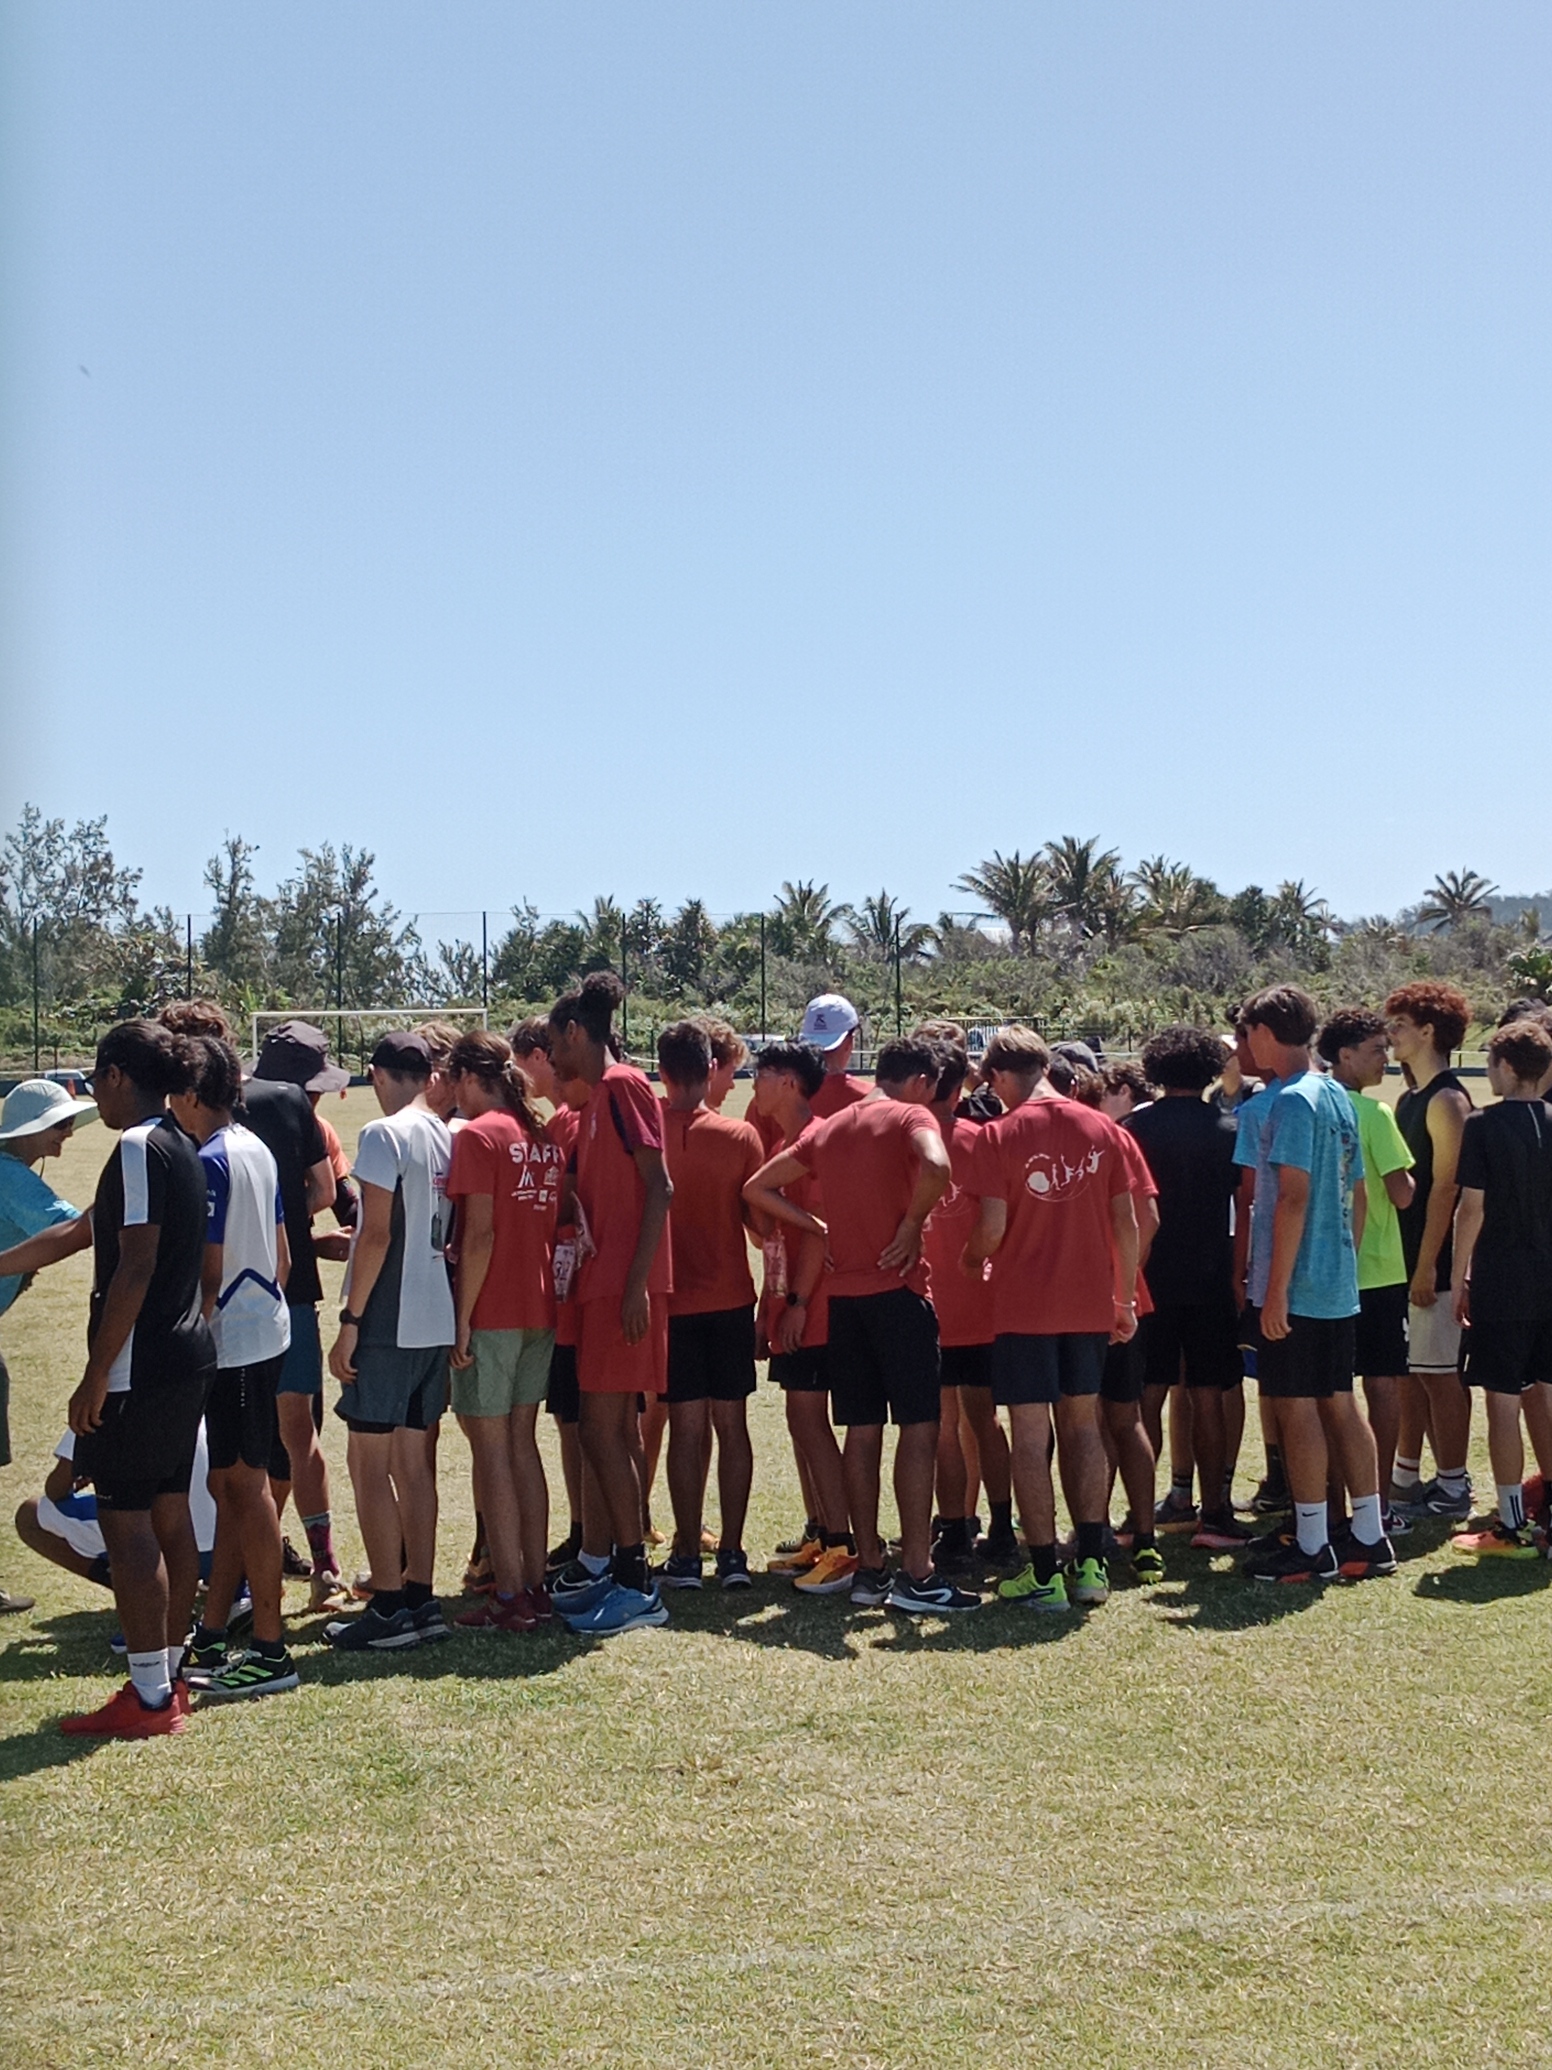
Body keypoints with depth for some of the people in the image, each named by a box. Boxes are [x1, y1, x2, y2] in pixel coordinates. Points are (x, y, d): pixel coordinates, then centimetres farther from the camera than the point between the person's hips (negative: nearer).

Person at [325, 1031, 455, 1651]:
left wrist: (350, 1320, -12)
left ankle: (389, 1608, 0)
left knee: (368, 1463, -1)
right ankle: (421, 1598, 16)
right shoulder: (450, 1139, 11)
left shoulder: (384, 1136, -11)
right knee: (414, 1462, 13)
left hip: (387, 1321, -8)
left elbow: (377, 1234, -16)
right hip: (436, 1321, 8)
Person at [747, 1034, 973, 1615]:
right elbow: (936, 1166, -26)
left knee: (862, 1430, 11)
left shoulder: (827, 1128, 15)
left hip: (843, 1292, 7)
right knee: (918, 1426, -5)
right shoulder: (910, 1117, -4)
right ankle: (916, 1576, -7)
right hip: (897, 1288, -6)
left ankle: (868, 1568, 14)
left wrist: (819, 1227, 12)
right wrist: (912, 1224, -12)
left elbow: (757, 1188, 17)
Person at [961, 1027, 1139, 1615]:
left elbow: (992, 1227, -14)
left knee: (1031, 1434, 2)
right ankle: (1090, 1563, 17)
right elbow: (1126, 1223, 4)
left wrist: (970, 1260, 8)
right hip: (1090, 1303, 4)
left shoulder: (1000, 1135, -9)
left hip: (1024, 1306, -4)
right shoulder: (1100, 1127, 3)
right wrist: (1126, 1298, 13)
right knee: (1083, 1424, 16)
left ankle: (1044, 1575, 4)